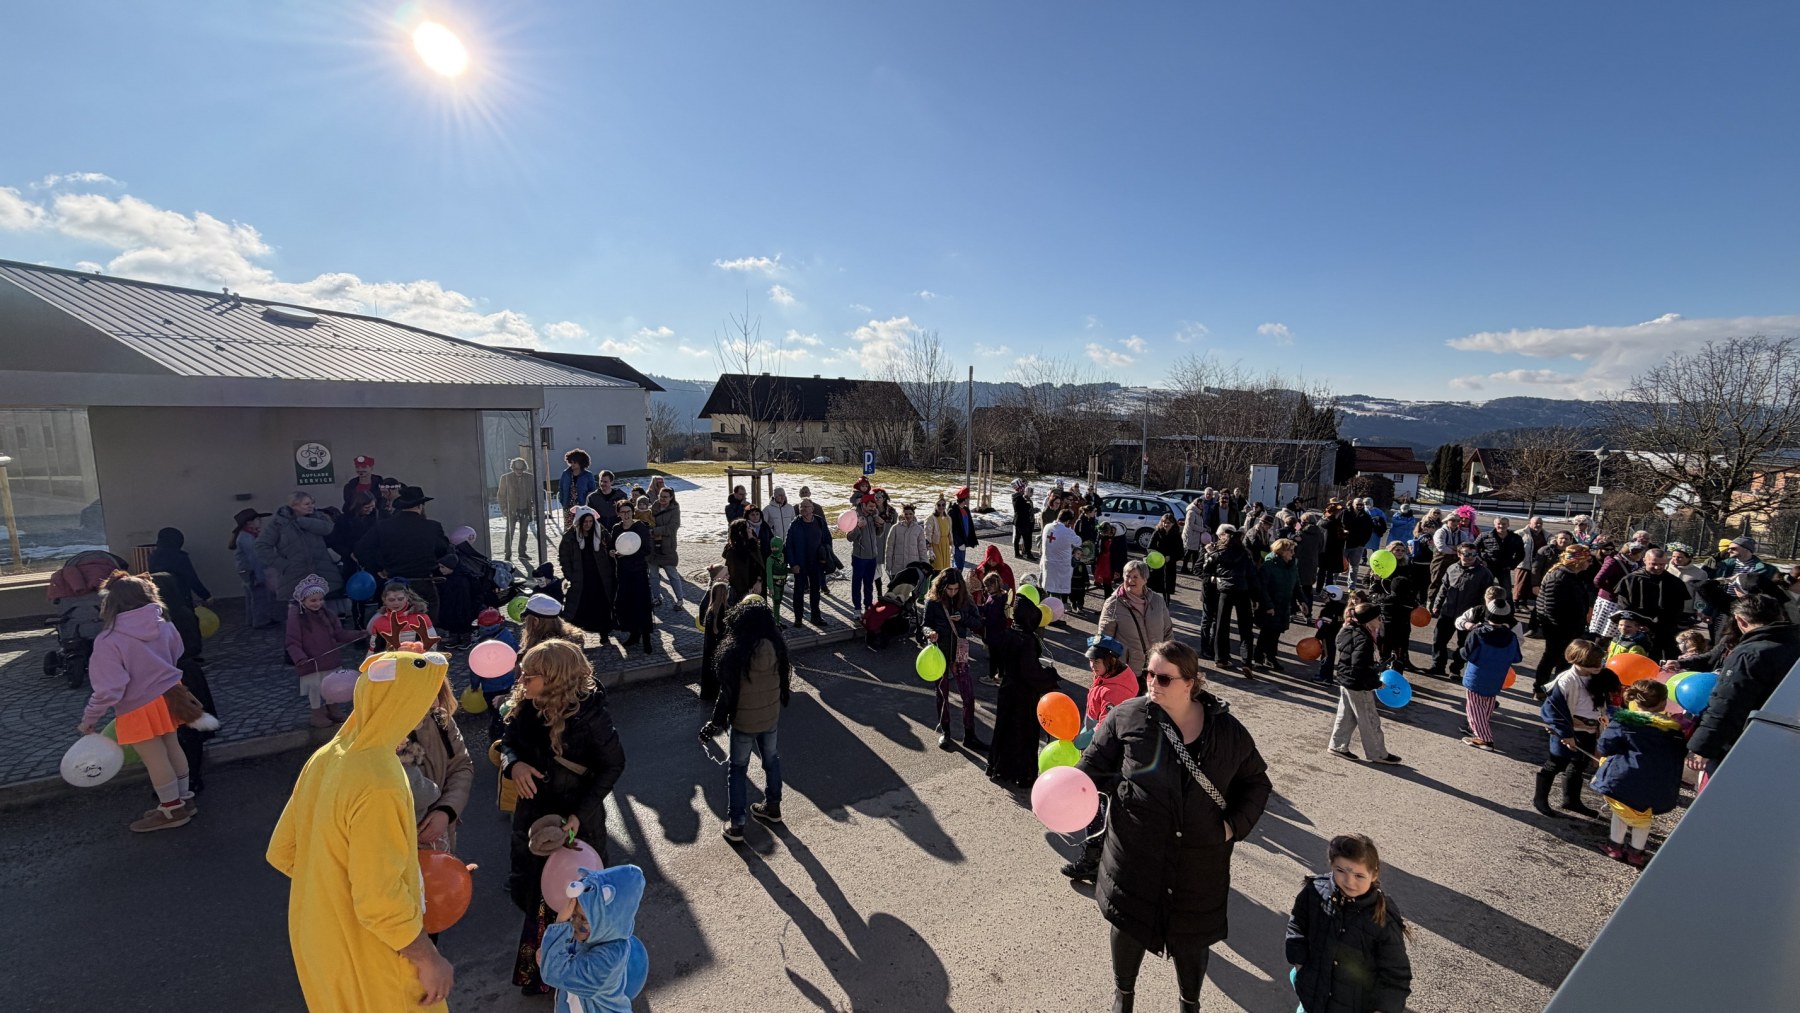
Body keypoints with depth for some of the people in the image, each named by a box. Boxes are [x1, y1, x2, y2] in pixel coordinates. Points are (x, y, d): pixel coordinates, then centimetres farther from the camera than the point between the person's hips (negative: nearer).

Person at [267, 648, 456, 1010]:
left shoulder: (326, 757, -7)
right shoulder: (379, 784, -33)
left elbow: (282, 852, 5)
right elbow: (380, 903, -29)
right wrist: (430, 960, -17)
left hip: (318, 941, 8)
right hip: (365, 959, -8)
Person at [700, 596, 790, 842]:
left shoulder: (733, 651, -25)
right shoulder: (778, 646, -11)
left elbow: (727, 692, -19)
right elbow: (785, 678, 3)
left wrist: (716, 722, -7)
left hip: (744, 720, -4)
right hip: (771, 716, 4)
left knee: (738, 768, 13)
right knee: (771, 760, 24)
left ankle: (735, 824, 21)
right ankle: (773, 806, 41)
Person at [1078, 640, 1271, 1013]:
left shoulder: (1228, 731, -7)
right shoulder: (1127, 717, -13)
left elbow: (1256, 782, 8)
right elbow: (1090, 771, -6)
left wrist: (1235, 824, -4)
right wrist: (1125, 789, -24)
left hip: (1200, 864, 1)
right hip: (1135, 858, -1)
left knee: (1192, 938, 19)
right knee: (1129, 926, 17)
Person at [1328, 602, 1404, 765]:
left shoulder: (1350, 631, 1)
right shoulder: (1364, 640, -26)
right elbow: (1359, 668, -30)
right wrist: (1376, 682, -18)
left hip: (1345, 681, 9)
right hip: (1358, 686, -9)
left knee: (1346, 716, 19)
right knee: (1370, 721, 7)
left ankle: (1338, 745, 28)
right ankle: (1378, 754, 21)